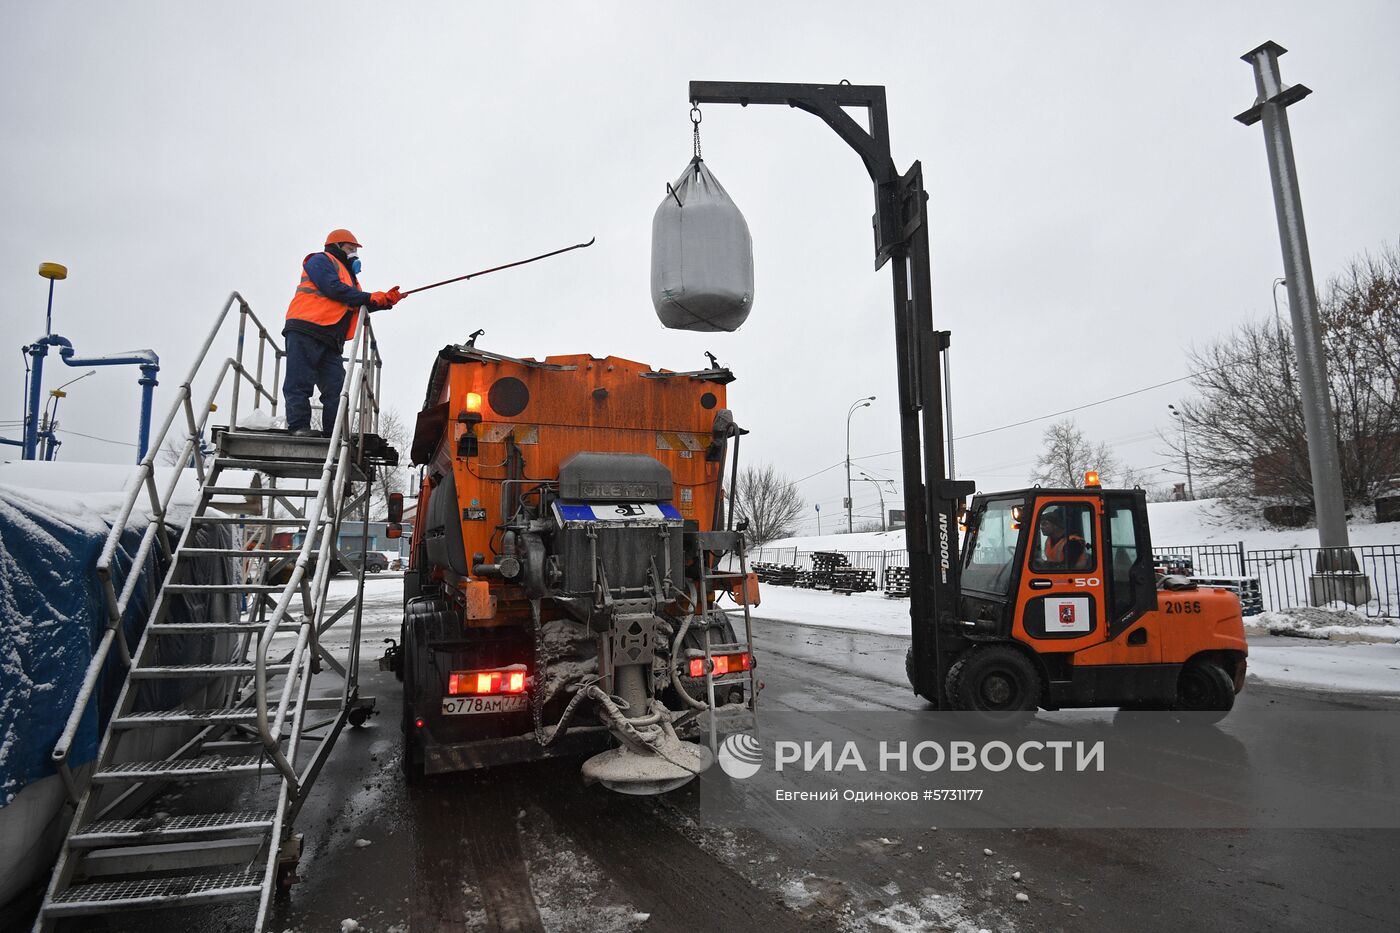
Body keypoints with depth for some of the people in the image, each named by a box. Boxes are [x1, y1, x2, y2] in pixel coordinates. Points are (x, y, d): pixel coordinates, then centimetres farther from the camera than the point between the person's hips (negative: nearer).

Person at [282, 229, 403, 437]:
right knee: (300, 381, -10)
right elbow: (333, 288, -12)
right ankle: (299, 426, -12)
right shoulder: (321, 260, 6)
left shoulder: (349, 276, 32)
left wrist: (385, 301, 8)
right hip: (305, 328, -9)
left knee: (336, 387, 0)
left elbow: (357, 306, 22)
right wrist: (369, 297, -10)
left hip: (330, 341, 9)